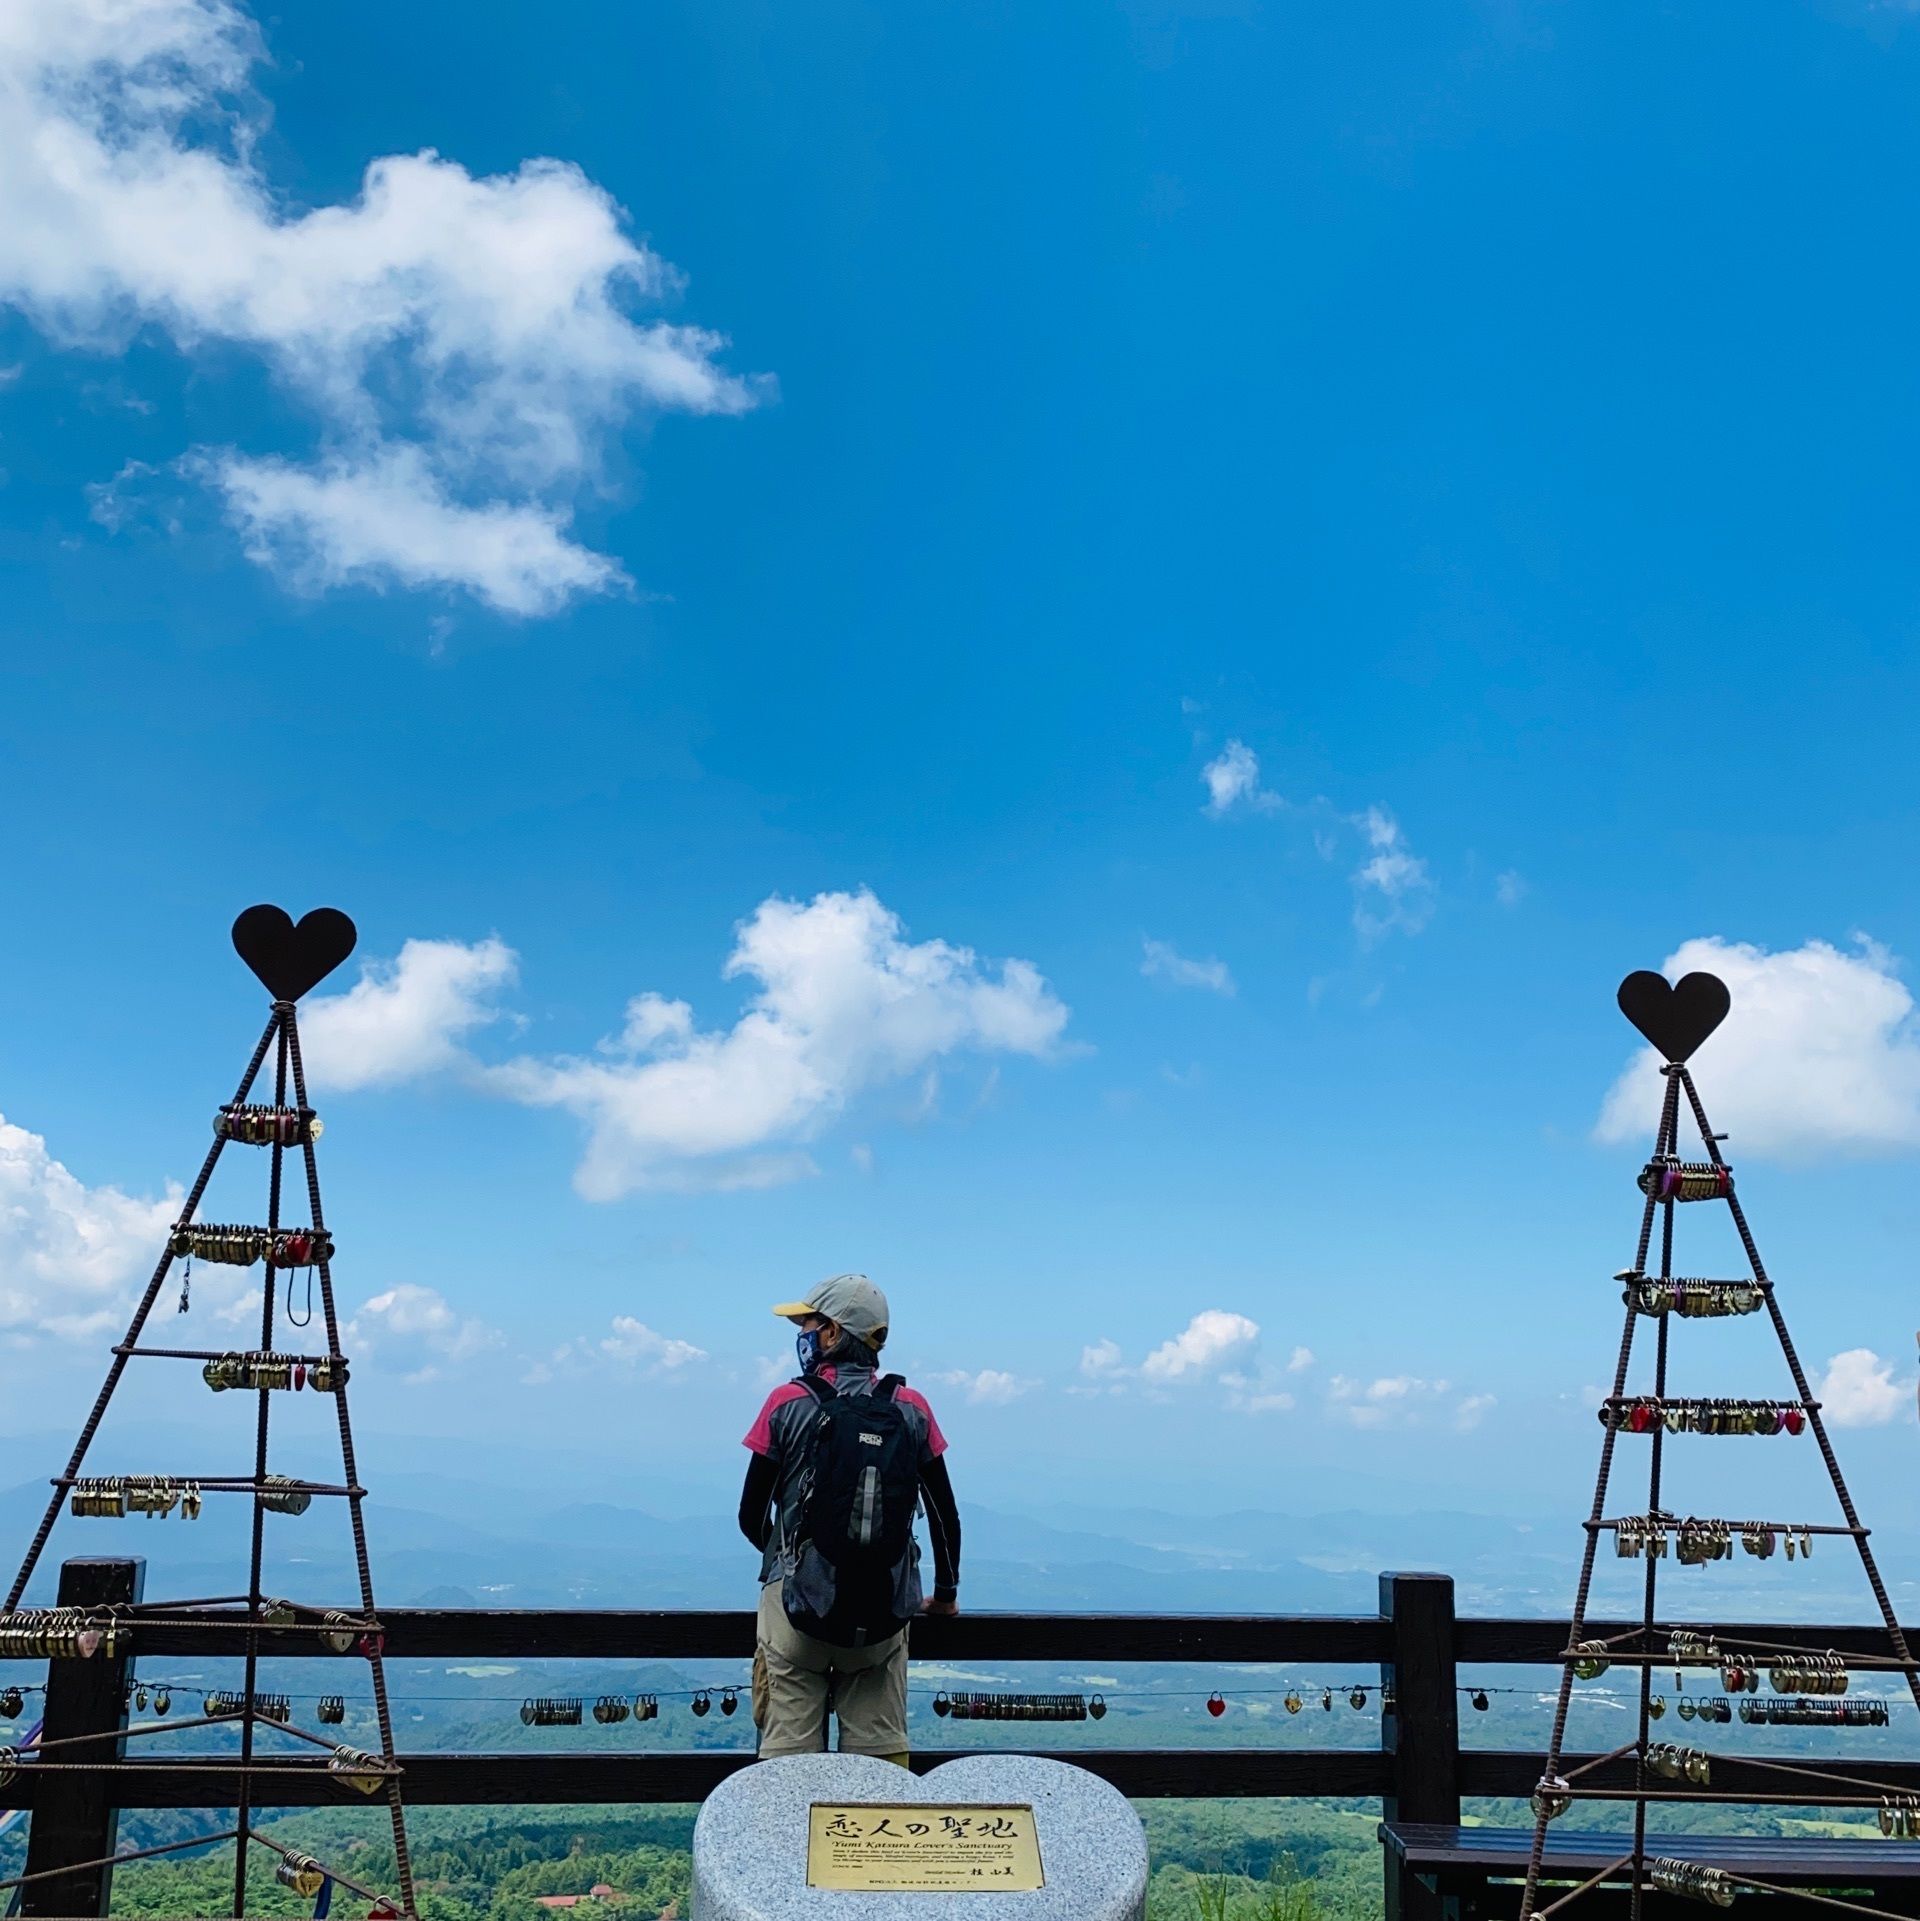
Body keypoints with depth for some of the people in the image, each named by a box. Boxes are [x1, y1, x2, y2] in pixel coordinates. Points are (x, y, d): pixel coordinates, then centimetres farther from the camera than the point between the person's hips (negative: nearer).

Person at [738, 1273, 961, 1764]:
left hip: (798, 1613, -2)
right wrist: (946, 1594, 24)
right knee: (881, 1755, 9)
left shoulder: (789, 1404, -3)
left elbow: (752, 1518, 3)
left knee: (789, 1756, 3)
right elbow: (944, 1515, 9)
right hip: (884, 1619, 2)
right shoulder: (911, 1409, 2)